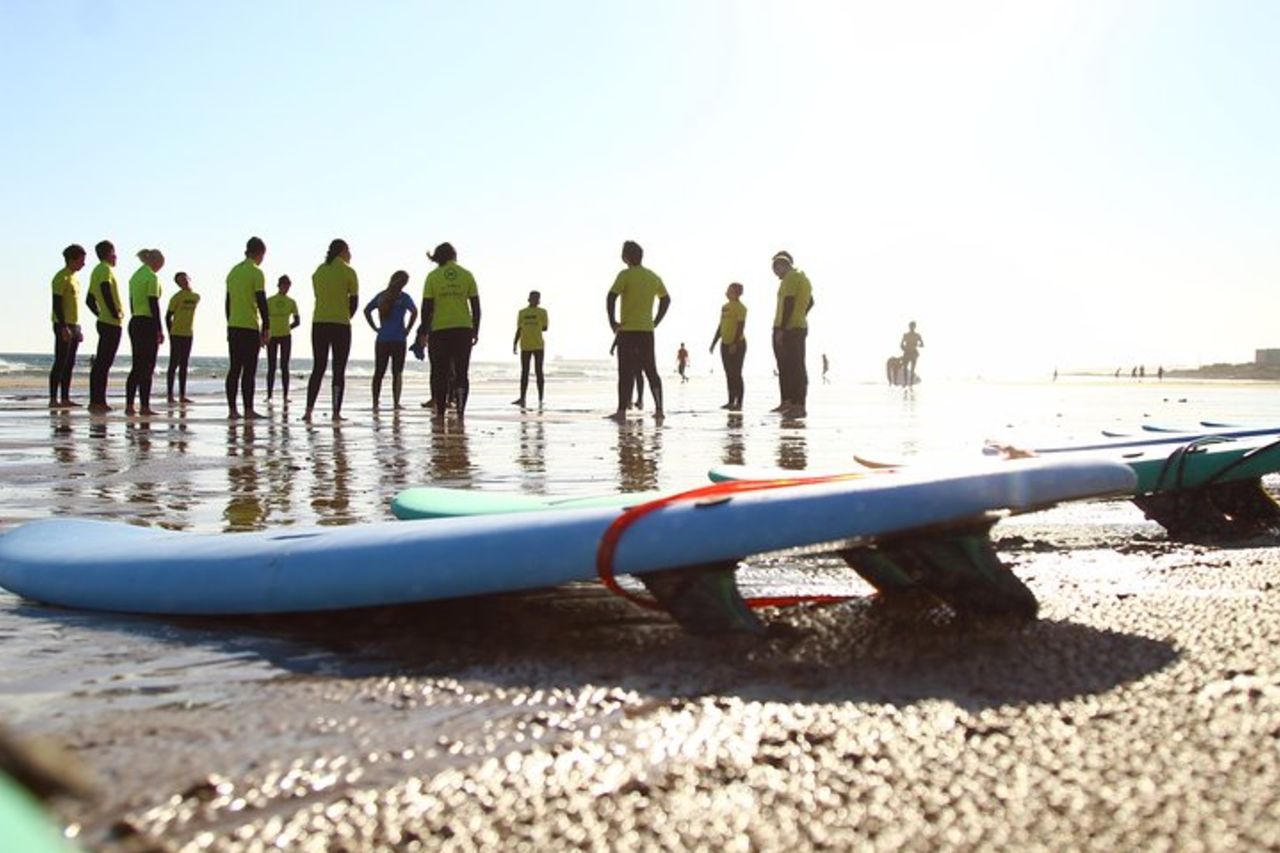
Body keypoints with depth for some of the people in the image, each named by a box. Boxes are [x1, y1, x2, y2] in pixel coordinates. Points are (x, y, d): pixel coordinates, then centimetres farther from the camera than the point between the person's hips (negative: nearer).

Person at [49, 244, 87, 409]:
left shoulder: (73, 277, 17)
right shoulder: (61, 277, -10)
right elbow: (57, 304, -17)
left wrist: (78, 329, 19)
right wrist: (63, 327, -23)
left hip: (73, 325, 9)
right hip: (63, 326, -9)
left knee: (70, 364, 8)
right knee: (60, 363, -9)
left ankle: (65, 398, 11)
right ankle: (53, 399, -8)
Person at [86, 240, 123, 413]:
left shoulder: (96, 271, 19)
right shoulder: (106, 269, -10)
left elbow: (89, 300, 24)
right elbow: (106, 289, -28)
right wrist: (115, 313, -21)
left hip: (104, 321, 10)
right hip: (112, 323, -10)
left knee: (102, 363, 11)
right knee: (103, 363, -9)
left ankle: (98, 401, 13)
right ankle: (97, 402, -10)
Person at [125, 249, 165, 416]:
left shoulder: (135, 276, 15)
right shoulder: (151, 277, -10)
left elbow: (131, 303, 17)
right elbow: (154, 304, -15)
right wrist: (160, 329, -14)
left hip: (134, 322, 8)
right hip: (148, 323, -8)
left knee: (136, 366, 11)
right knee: (147, 367, -5)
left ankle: (129, 405, 10)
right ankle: (144, 406, -5)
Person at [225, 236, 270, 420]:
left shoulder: (233, 271, 15)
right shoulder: (256, 272, -8)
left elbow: (228, 302, 17)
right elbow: (262, 302, -12)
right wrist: (266, 328, -8)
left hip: (233, 326, 7)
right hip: (250, 327, -7)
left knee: (234, 368, 8)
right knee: (249, 370, -5)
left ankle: (232, 409, 7)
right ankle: (248, 410, -5)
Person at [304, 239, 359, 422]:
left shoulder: (318, 271, 10)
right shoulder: (348, 272, -3)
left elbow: (319, 297, 11)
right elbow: (354, 301, -3)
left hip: (319, 324, 4)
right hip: (341, 325, -4)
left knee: (318, 368, 9)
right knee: (339, 370, 2)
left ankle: (308, 410, 0)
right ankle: (336, 412, -1)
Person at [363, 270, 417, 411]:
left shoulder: (382, 295, 8)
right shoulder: (403, 297, -6)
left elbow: (366, 311, 12)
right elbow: (414, 312, -20)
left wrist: (375, 328, 10)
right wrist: (407, 330, -9)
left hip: (382, 340, 4)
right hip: (398, 340, -4)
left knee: (379, 372, 10)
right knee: (397, 372, 2)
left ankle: (375, 403, 9)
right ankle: (396, 403, -1)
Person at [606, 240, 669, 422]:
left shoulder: (625, 275, -8)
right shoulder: (653, 276, 11)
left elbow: (611, 297, -18)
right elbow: (666, 299, 21)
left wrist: (612, 321, -10)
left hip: (628, 330, -5)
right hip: (647, 331, 5)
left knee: (626, 372, -4)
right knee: (651, 371, 12)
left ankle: (621, 411, -5)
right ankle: (659, 409, 10)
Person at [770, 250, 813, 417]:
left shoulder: (790, 278, -11)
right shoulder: (803, 278, 19)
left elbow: (788, 303, -19)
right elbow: (810, 303, 26)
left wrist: (781, 329, -21)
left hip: (787, 329, -10)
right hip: (800, 327, 10)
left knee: (795, 367, -10)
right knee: (785, 367, 15)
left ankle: (799, 406, -12)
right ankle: (787, 403, 19)